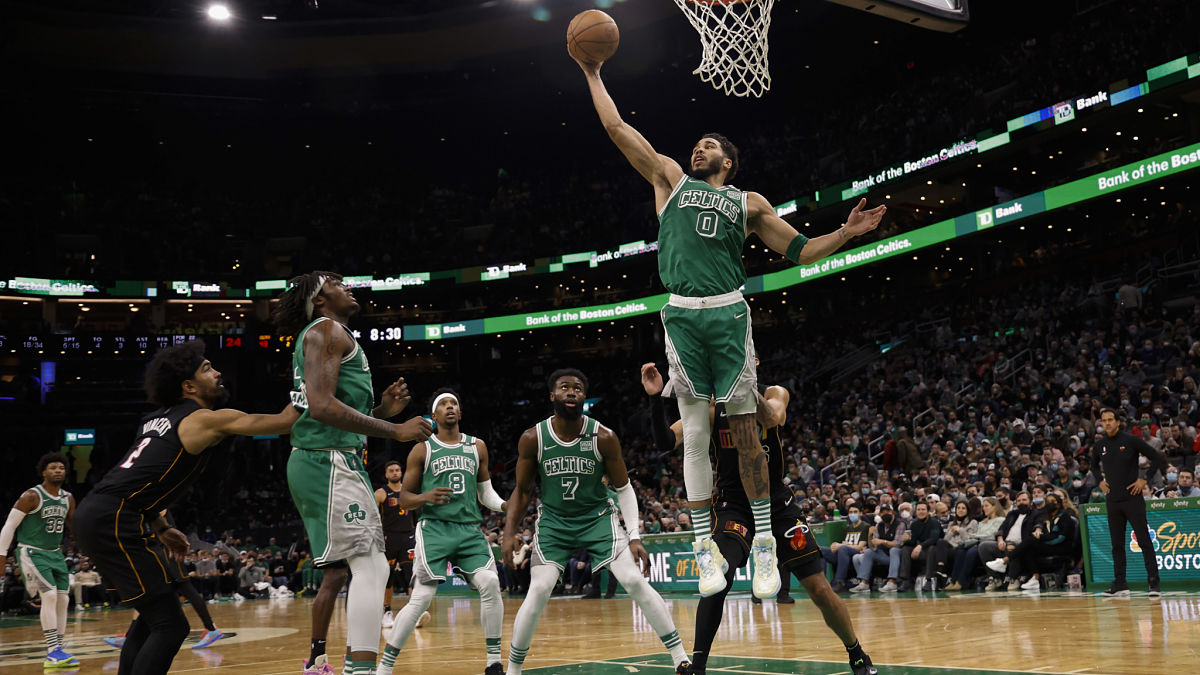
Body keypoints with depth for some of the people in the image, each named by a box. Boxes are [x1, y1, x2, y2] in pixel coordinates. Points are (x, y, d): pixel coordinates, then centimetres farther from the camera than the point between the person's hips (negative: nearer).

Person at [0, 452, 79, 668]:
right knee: (49, 595, -21)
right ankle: (53, 651, -20)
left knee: (63, 599, 1)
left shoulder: (68, 499, 5)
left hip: (55, 554, 7)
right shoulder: (31, 496, -14)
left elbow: (75, 526, 14)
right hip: (32, 553, -7)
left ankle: (55, 653, 8)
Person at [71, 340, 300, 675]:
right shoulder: (207, 419, -5)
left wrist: (160, 529, 29)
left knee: (151, 615, 22)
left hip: (91, 513, 10)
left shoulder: (159, 419, 22)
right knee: (170, 625, -8)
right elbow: (285, 421, -10)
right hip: (114, 521, -10)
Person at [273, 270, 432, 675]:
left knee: (337, 571, 22)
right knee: (369, 564, -19)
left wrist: (383, 410, 12)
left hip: (317, 462, 11)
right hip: (329, 460, -11)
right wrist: (395, 430, -20)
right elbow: (322, 406, -21)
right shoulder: (327, 330, -6)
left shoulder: (324, 335, 26)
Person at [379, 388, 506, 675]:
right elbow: (404, 498, 6)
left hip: (470, 529, 3)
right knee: (421, 597, -12)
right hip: (435, 528, -3)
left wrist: (503, 505, -2)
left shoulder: (477, 447, 13)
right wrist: (426, 497, -15)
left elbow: (485, 490, 19)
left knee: (490, 582, -16)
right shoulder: (422, 450, 4)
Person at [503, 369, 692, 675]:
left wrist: (635, 537, -13)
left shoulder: (604, 437, -15)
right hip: (553, 520, 0)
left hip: (598, 517, 0)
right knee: (538, 592, -14)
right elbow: (522, 491, 1)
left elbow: (624, 488, -5)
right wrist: (509, 533, -9)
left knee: (635, 581, -13)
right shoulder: (533, 438, -13)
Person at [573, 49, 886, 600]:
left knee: (744, 431, 0)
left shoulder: (748, 202, 17)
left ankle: (764, 543, 9)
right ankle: (705, 545, 7)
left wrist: (848, 232, 5)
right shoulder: (670, 179, 17)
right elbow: (617, 128, 17)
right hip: (682, 315, 0)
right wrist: (593, 75, 19)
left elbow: (800, 251, 17)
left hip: (729, 313, 0)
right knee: (695, 435, 1)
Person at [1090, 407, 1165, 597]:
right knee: (1117, 545, 8)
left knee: (1144, 541, -6)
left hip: (1132, 499, -5)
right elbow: (1094, 466, 28)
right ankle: (1119, 584, 12)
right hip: (1112, 501, 5)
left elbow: (1158, 458, -4)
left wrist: (1145, 479, -9)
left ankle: (1153, 582, -4)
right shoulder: (1099, 445, 8)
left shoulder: (1131, 440, -6)